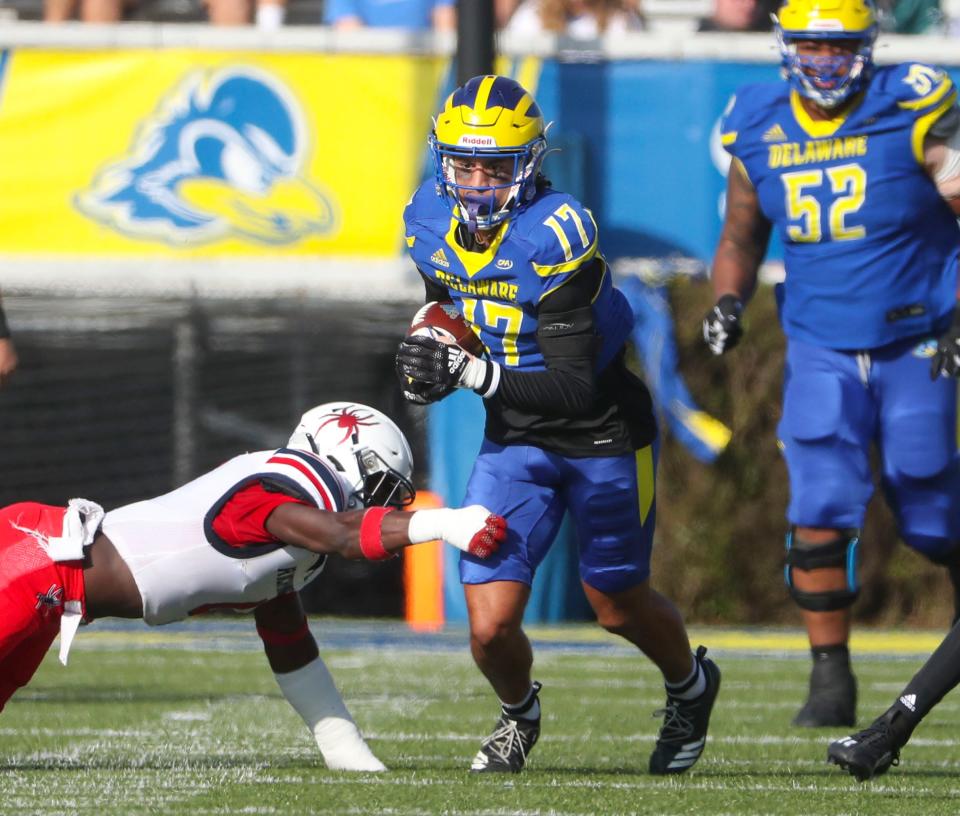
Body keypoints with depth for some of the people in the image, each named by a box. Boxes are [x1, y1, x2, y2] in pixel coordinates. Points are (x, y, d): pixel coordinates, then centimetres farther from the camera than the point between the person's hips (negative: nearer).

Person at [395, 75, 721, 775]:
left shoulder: (556, 237, -30)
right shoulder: (432, 220, -10)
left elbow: (573, 388, -32)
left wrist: (473, 373, -41)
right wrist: (431, 357, -8)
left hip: (606, 434, -4)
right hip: (514, 440, 4)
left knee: (618, 605, 15)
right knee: (491, 625, -8)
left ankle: (691, 687, 49)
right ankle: (518, 713, 27)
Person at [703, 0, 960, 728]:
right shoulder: (759, 132, 0)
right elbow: (741, 237, 15)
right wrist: (727, 302, -4)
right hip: (822, 353, 2)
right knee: (821, 512, -13)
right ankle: (831, 680, -3)